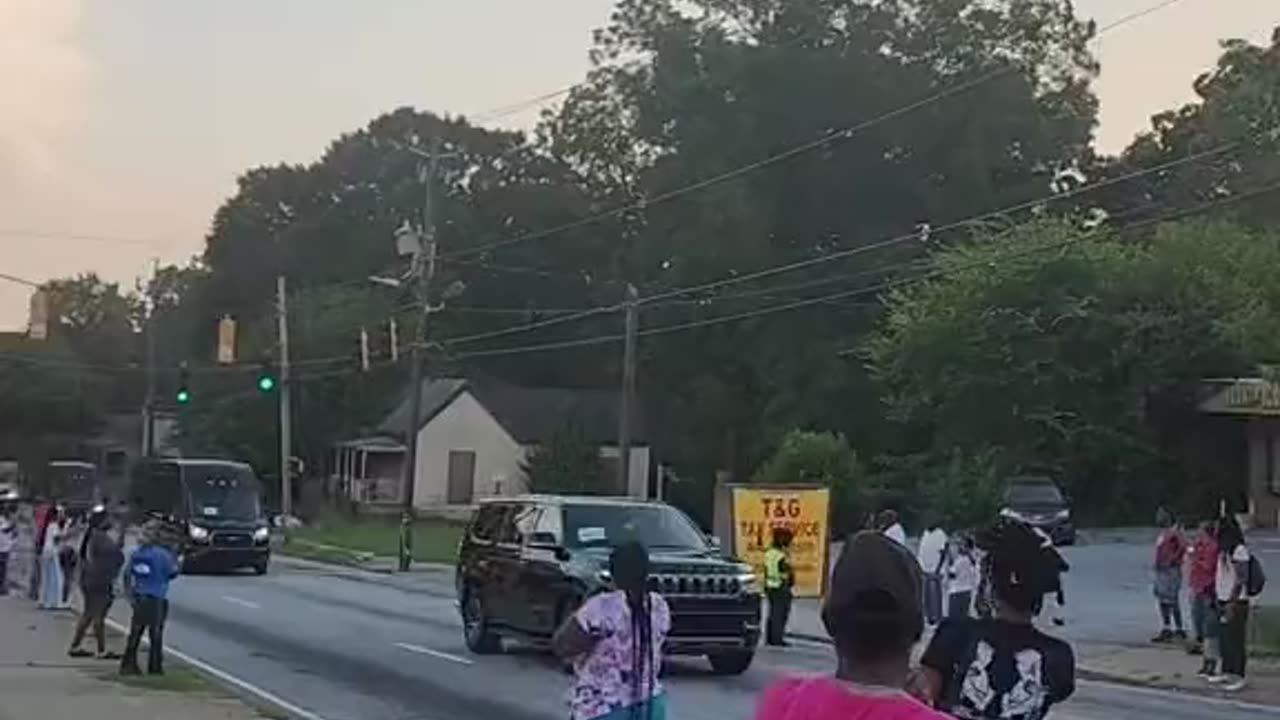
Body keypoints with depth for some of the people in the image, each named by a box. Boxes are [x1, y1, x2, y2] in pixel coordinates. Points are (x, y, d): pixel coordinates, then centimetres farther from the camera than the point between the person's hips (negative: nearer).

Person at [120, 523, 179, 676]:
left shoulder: (136, 553, 4)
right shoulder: (162, 554, -12)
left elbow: (128, 575, 6)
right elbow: (172, 573, -2)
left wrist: (130, 594, 12)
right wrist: (174, 559, 12)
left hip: (139, 598, 5)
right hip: (156, 599, -5)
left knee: (135, 634, 9)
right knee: (156, 635, 3)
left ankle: (128, 665, 9)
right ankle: (155, 667, 5)